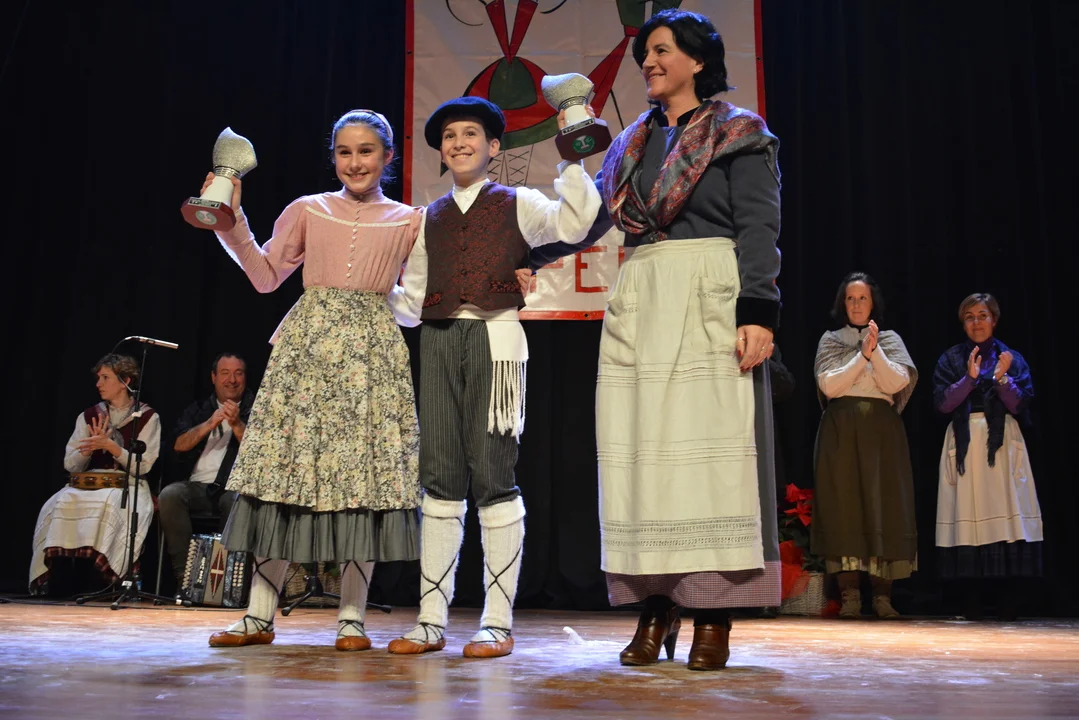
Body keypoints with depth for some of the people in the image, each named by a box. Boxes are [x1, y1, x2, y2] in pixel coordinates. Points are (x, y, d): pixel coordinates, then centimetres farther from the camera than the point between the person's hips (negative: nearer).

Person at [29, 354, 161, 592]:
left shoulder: (147, 417, 2)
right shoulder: (88, 416, 14)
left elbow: (143, 466, -6)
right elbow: (70, 465, 9)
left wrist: (109, 444, -16)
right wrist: (93, 444, -10)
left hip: (128, 487, -4)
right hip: (88, 483, 4)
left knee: (110, 504, -38)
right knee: (63, 503, -30)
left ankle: (99, 579, -33)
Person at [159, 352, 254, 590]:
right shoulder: (198, 409, 22)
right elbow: (179, 445, 5)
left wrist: (237, 424, -14)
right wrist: (210, 423, -9)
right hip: (196, 486, 3)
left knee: (237, 501, -38)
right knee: (169, 495, -29)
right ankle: (184, 577, -23)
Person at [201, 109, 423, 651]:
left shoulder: (409, 221, 11)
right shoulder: (306, 211, 12)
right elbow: (266, 276, 9)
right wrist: (234, 221, 1)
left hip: (372, 351, 0)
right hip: (307, 345, 1)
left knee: (363, 473, -3)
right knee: (288, 466, -2)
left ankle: (353, 618, 6)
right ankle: (259, 615, 7)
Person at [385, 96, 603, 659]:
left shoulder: (517, 204, 9)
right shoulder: (430, 218, 20)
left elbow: (576, 221, -9)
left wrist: (570, 154, -10)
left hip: (495, 339, -4)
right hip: (439, 341, 4)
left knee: (493, 476, -6)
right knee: (439, 478, 3)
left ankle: (498, 623, 1)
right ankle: (432, 621, 9)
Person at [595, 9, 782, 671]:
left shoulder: (738, 133, 6)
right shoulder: (632, 144, 21)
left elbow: (759, 226, -3)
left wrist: (758, 311, -15)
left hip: (708, 302, -5)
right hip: (639, 304, 5)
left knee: (709, 448, -9)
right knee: (642, 451, -1)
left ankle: (714, 618, -4)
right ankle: (655, 610, 4)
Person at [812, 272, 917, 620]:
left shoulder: (890, 340, 13)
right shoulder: (831, 340, 11)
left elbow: (896, 383, -2)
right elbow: (828, 385, -4)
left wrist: (875, 350, -13)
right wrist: (862, 356, -10)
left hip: (881, 430, 1)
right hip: (841, 430, 0)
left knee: (884, 505, -4)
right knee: (844, 505, -7)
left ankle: (882, 595, 0)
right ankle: (849, 595, -6)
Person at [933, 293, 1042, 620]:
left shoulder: (1011, 358, 9)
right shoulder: (951, 358, 9)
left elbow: (1020, 405, 1)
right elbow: (942, 403, -3)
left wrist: (1002, 378, -13)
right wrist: (969, 378, -14)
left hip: (1002, 443, 0)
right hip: (964, 444, 0)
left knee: (1005, 513, -7)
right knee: (967, 517, -4)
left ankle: (1009, 600, -2)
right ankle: (973, 601, 1)